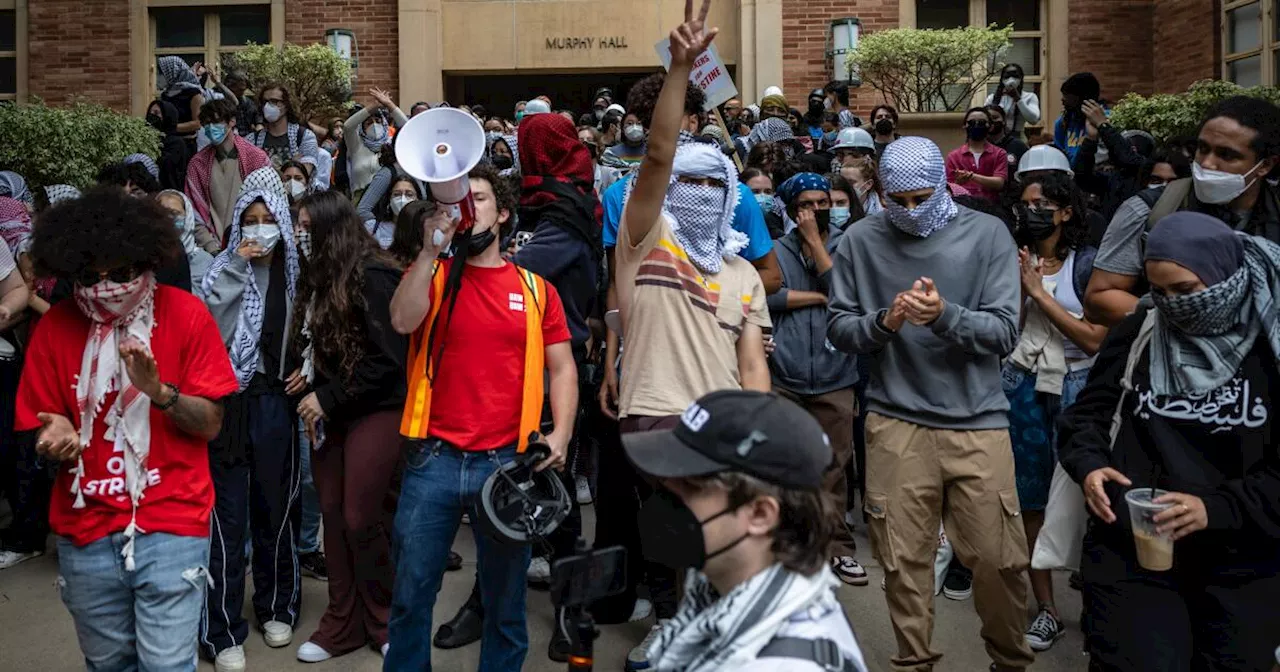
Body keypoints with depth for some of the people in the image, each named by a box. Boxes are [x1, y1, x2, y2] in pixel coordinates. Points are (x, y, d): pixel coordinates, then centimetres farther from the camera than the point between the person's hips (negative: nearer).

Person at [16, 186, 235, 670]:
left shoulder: (185, 314, -6)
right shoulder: (54, 328, 1)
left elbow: (210, 424, -5)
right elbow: (40, 433, 6)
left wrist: (159, 392, -23)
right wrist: (55, 439, -17)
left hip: (171, 524, -3)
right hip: (85, 530, 3)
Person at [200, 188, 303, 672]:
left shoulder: (293, 275, 6)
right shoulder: (224, 269, 0)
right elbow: (212, 324, -15)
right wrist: (238, 265, -15)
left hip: (275, 401, 2)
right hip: (228, 399, -2)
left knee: (276, 507, 11)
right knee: (228, 514, 1)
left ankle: (275, 607, 30)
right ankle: (223, 632, 11)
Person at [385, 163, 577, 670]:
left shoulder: (534, 288, 7)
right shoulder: (431, 274, 7)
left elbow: (562, 367, 5)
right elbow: (402, 321, -13)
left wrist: (561, 433, -9)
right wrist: (430, 249, -15)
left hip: (508, 461, 0)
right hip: (434, 459, 0)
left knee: (505, 599, 11)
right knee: (410, 593, 8)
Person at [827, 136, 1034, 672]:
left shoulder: (987, 234, 1)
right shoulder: (862, 241, 3)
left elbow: (1004, 332, -5)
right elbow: (838, 328, 3)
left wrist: (946, 316, -22)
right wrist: (883, 322, -16)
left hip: (978, 420, 0)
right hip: (895, 422, 0)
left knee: (998, 559, 5)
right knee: (904, 560, 6)